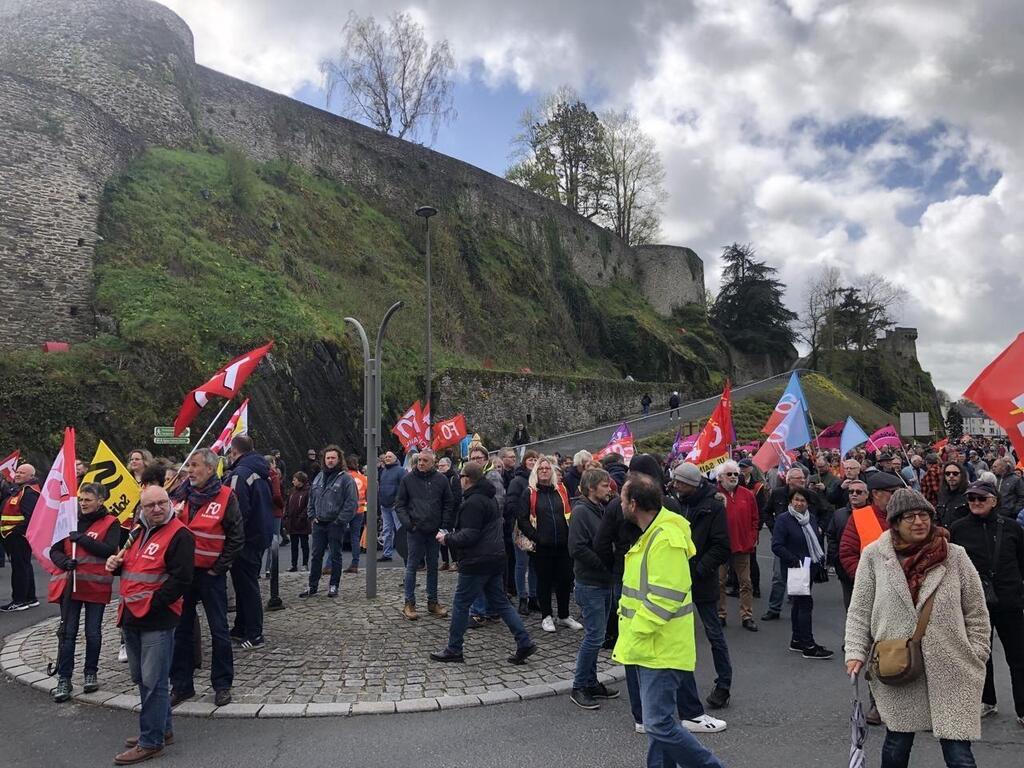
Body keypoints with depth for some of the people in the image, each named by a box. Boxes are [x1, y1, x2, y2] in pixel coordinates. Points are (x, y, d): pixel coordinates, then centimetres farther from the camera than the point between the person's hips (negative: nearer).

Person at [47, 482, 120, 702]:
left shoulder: (110, 523, -3)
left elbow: (110, 550, -17)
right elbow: (54, 551, 8)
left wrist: (81, 538, -18)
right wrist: (64, 561, -13)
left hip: (96, 585, -3)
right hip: (70, 584, 3)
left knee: (93, 632, 7)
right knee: (68, 632, 2)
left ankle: (91, 673, 24)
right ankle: (64, 680, 10)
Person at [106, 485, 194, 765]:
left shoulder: (179, 535, -14)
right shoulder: (138, 532, 13)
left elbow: (181, 579, -19)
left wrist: (151, 604, -19)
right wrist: (116, 563, 6)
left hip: (157, 619, -9)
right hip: (131, 617, 9)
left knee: (153, 682, -2)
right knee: (141, 678, 18)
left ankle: (151, 741, 9)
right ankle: (162, 729, 32)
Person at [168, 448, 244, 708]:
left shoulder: (225, 497, -10)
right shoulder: (181, 494, 3)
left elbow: (237, 538, -8)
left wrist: (218, 568, -9)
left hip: (210, 573, -4)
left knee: (219, 630, 3)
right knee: (181, 630, 11)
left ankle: (222, 684, 15)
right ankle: (181, 684, 23)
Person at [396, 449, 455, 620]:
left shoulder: (441, 479, 2)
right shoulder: (408, 479, -1)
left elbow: (449, 504, 5)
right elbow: (400, 504, 2)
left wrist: (446, 526, -4)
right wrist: (407, 522, -10)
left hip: (435, 531, 2)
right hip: (415, 531, -2)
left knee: (433, 566, 12)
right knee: (412, 566, 3)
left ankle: (432, 602, 22)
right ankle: (409, 603, 12)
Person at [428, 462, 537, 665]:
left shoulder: (473, 502, -18)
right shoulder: (489, 498, 14)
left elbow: (469, 536, -22)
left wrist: (447, 538, -6)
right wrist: (452, 535, 18)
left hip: (477, 562, -10)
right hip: (495, 559, 10)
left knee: (460, 603, 4)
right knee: (500, 602, 13)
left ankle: (453, 650, 14)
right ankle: (524, 643, 9)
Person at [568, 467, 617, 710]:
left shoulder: (602, 510, 11)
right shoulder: (581, 511, -15)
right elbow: (577, 549, -21)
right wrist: (605, 563, -17)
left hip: (604, 583, 8)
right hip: (590, 584, -8)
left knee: (595, 636, 14)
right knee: (594, 636, -5)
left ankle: (591, 683, 25)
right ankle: (579, 688, 7)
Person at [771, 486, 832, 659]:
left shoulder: (812, 518, 9)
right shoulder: (783, 520, -12)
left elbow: (817, 541, 20)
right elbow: (776, 546, -16)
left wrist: (821, 560, 8)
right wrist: (795, 561, -23)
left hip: (810, 567, 7)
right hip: (796, 568, -7)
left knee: (799, 603, 14)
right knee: (805, 603, -9)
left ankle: (796, 641, 24)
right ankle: (808, 646, -4)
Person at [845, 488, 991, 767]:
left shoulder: (955, 557, -2)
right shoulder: (874, 556, -3)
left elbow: (976, 614, 6)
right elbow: (859, 611, 3)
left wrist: (976, 658, 4)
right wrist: (855, 651, -4)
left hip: (951, 671, 0)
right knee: (897, 743, 13)